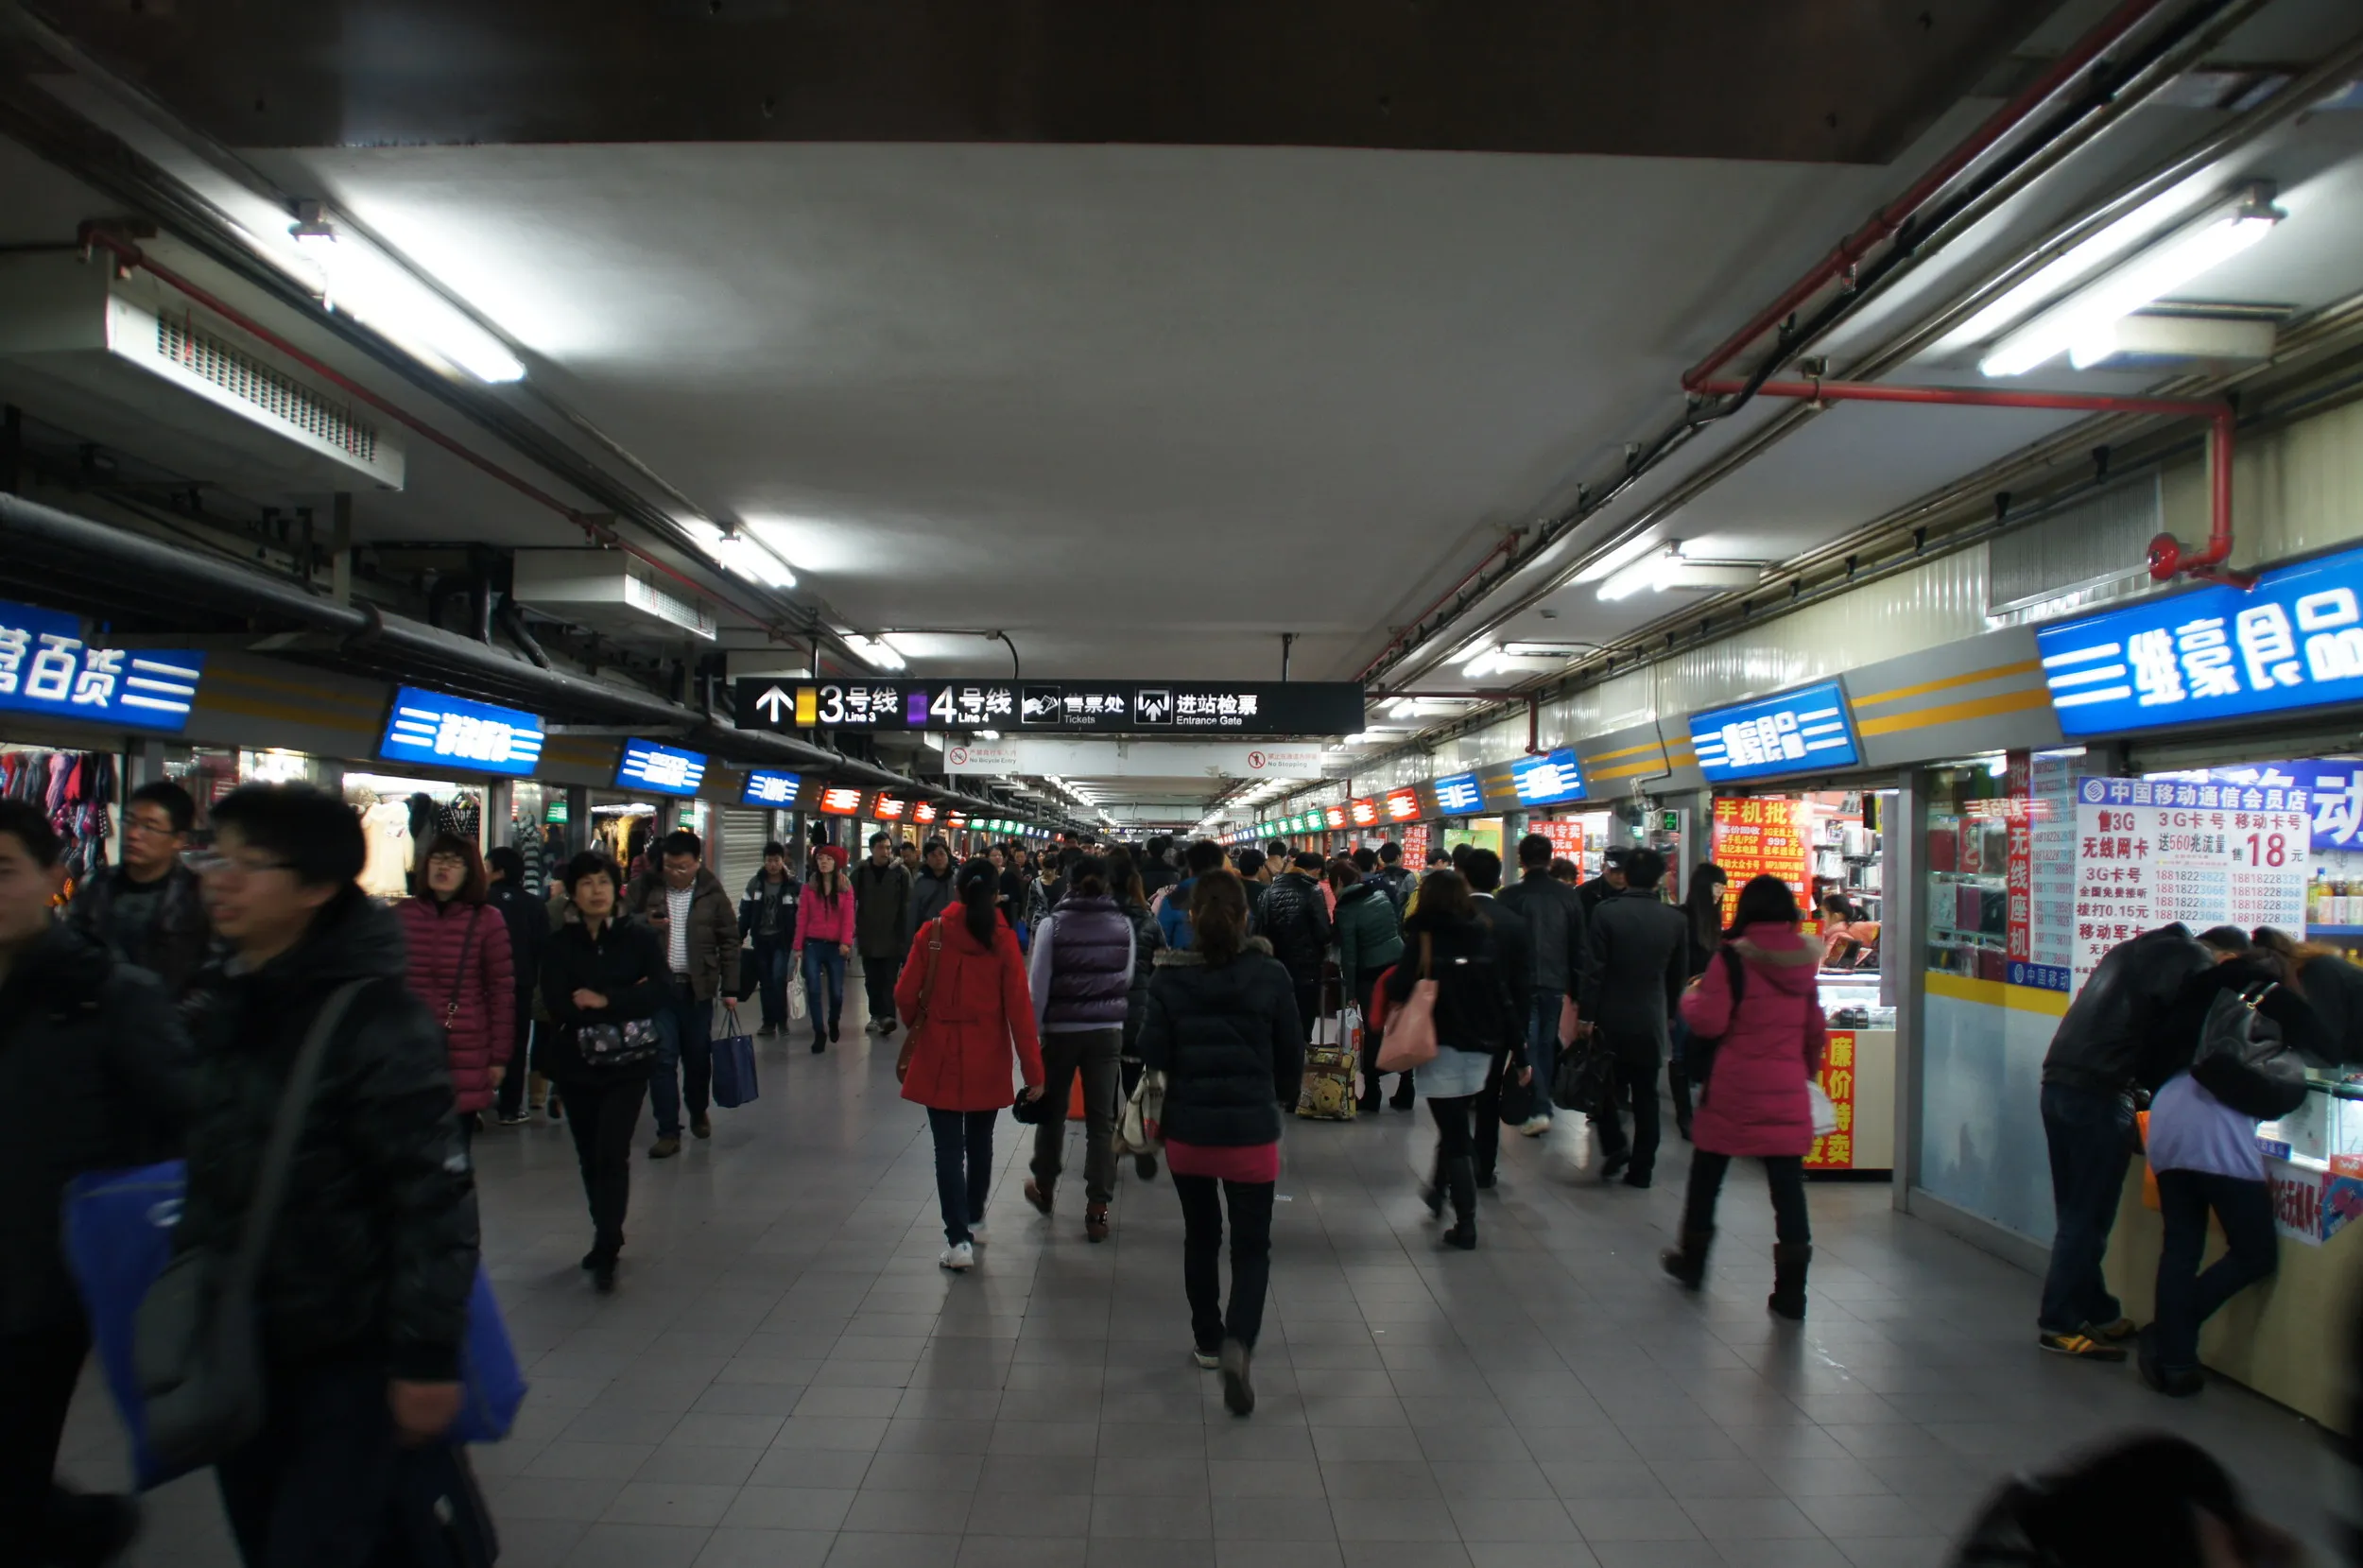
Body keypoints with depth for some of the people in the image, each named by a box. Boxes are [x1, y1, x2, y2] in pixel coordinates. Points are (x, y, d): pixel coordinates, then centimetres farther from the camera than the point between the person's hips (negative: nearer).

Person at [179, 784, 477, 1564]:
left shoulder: (378, 1020, -19)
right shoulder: (220, 1000, 5)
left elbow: (435, 1195, -20)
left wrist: (427, 1357, -19)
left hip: (346, 1355, -7)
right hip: (235, 1348, 7)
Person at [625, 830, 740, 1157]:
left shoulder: (712, 893, 0)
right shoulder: (644, 887, 0)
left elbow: (729, 942, 3)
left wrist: (730, 989, 0)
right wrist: (645, 923, -15)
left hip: (696, 988, 0)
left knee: (698, 1056, 11)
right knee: (662, 1058, -2)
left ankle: (699, 1113, 35)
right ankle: (668, 1132, 4)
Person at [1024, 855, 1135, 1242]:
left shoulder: (1053, 923, -9)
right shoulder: (1123, 924, -3)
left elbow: (1039, 984, -8)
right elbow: (1128, 979, 6)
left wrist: (1032, 1031, 0)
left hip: (1061, 1030, -1)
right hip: (1108, 1030, 1)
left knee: (1052, 1110, 18)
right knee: (1101, 1119, 4)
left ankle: (1044, 1187, 36)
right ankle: (1097, 1209, 3)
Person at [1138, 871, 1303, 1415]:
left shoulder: (1169, 979, -8)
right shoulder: (1271, 976, -10)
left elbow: (1153, 1054, -7)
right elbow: (1292, 1053, -1)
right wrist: (1280, 1097, 18)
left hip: (1187, 1130, 2)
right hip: (1252, 1131, -2)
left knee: (1201, 1236, 21)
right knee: (1252, 1246, 7)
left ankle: (1207, 1339, 33)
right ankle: (1238, 1342, -14)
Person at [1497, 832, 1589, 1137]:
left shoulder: (1510, 896, -11)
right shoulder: (1568, 895, -1)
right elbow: (1581, 947, 3)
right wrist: (1576, 988, 11)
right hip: (1555, 982, 3)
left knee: (1528, 1043, 4)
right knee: (1546, 1044, 16)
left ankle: (1539, 1110, -8)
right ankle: (1541, 1104, 23)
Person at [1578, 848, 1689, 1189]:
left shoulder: (1606, 911, -12)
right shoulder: (1676, 919, -2)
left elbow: (1594, 969, -13)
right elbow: (1679, 975, 6)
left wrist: (1586, 1014, -7)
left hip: (1611, 1018, -2)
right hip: (1652, 1019, 3)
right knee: (1645, 1096, 9)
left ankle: (1614, 1145, 3)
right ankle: (1641, 1168, 13)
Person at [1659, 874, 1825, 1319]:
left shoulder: (1733, 958, -11)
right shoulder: (1806, 962, 4)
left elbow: (1709, 1021, -13)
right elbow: (1816, 1032, 12)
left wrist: (1690, 996, 7)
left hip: (1734, 1089, -3)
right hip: (1788, 1091, 3)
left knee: (1707, 1174, 16)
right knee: (1787, 1186, 4)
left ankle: (1692, 1261, 30)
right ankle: (1790, 1292, 3)